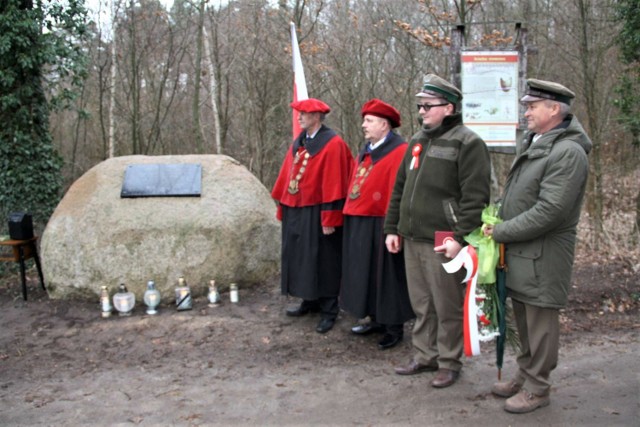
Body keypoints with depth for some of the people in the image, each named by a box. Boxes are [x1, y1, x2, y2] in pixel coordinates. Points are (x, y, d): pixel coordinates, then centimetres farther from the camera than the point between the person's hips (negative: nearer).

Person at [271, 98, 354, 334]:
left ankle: (329, 311, 13)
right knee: (301, 258, 16)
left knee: (323, 261, 2)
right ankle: (310, 301, 31)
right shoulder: (299, 142, 10)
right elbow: (288, 174, 13)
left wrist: (329, 219, -18)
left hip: (316, 213, -8)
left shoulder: (333, 144, -13)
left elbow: (333, 183, -17)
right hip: (296, 212, 8)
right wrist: (282, 207, 12)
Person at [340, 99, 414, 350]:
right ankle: (376, 319, 30)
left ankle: (394, 327, 16)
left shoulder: (400, 151, -13)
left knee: (387, 274, 2)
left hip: (381, 225, -9)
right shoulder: (366, 151, 14)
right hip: (359, 224, 9)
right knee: (367, 272, 16)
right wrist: (350, 216, 14)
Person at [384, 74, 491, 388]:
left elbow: (475, 196, -16)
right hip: (411, 239, 8)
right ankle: (425, 356, 31)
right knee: (421, 304, 17)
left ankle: (449, 362, 20)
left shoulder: (467, 143, -9)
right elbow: (400, 188, 19)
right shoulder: (417, 141, 15)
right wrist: (392, 228, 15)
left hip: (442, 243, -7)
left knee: (447, 307, 5)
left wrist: (460, 237, -22)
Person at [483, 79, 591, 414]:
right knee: (523, 316, 18)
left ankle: (537, 388, 18)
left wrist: (501, 232, -17)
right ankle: (525, 374, 34)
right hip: (518, 250, 9)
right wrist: (498, 227, 4)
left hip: (542, 255, -8)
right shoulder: (531, 142, 11)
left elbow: (549, 211, -24)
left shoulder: (568, 152, -18)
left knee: (539, 320, 4)